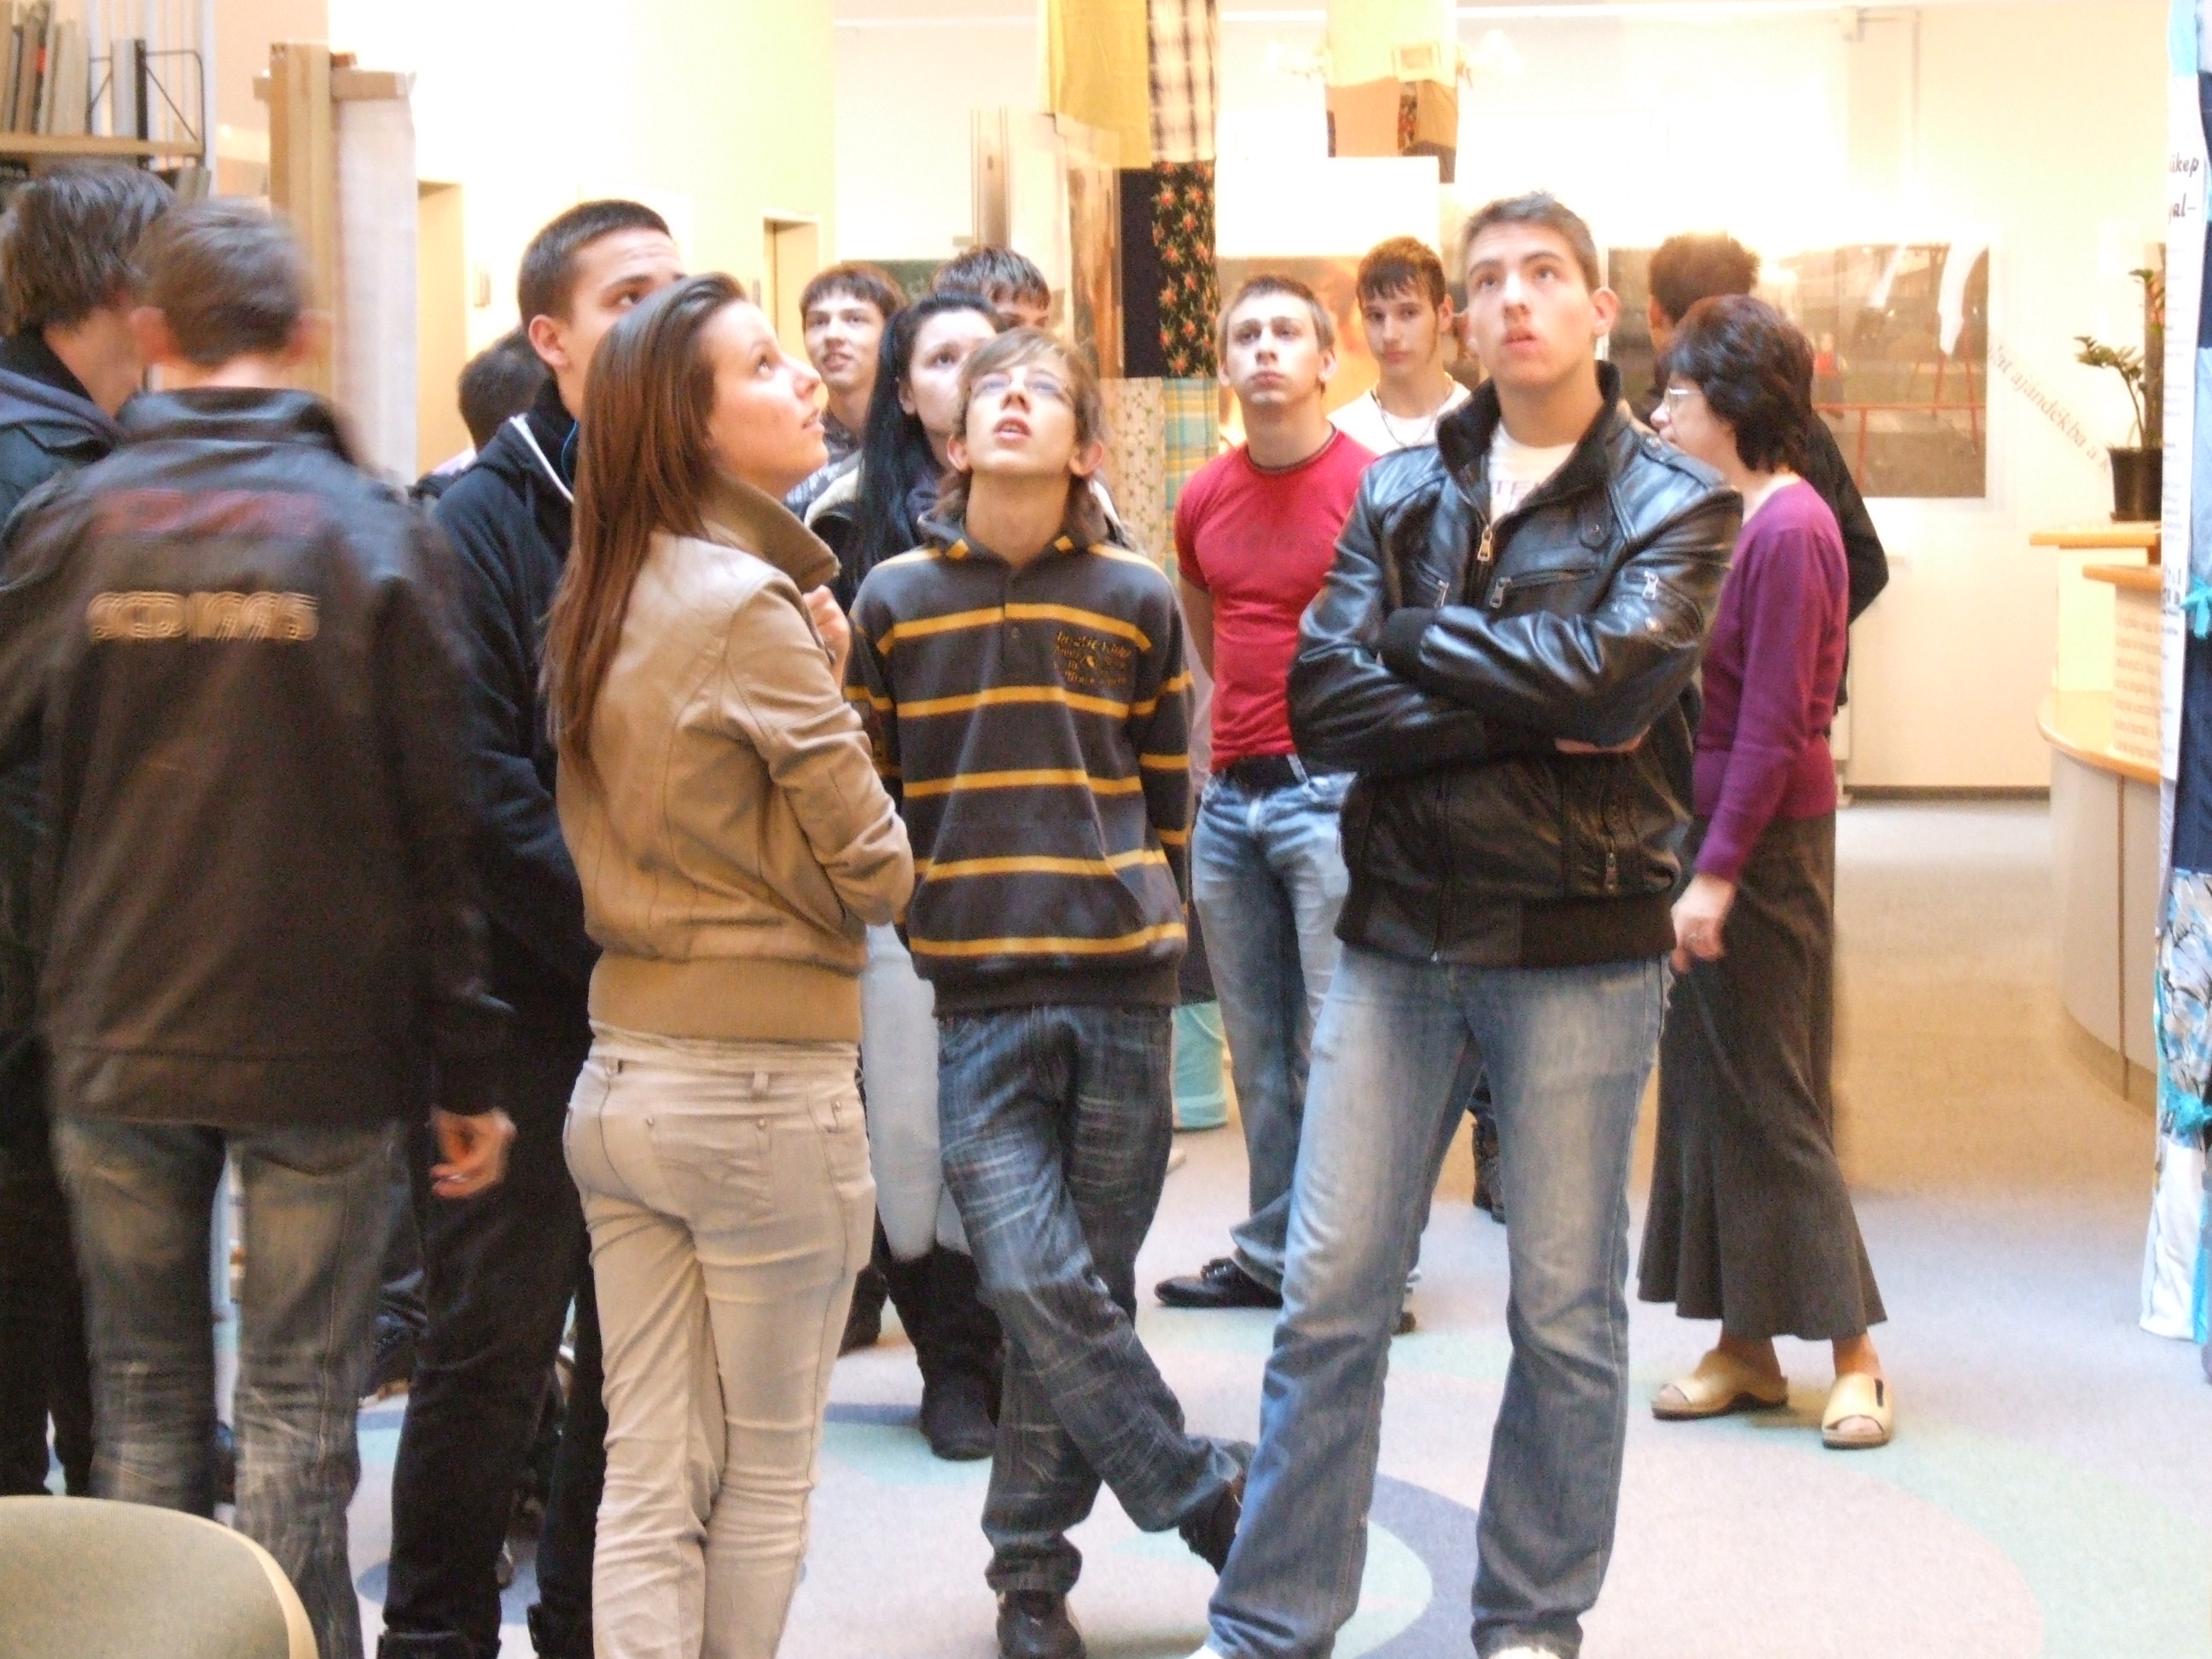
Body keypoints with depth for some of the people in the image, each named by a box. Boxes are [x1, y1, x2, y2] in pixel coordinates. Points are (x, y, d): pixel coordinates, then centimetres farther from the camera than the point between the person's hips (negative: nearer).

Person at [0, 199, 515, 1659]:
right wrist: (465, 1068, -2)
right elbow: (439, 822, -6)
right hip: (324, 1044, -2)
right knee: (300, 1414, 4)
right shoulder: (375, 535, -6)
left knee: (145, 1409, 14)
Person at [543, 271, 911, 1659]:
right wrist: (830, 685, 3)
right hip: (762, 1087, -7)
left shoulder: (600, 602, 8)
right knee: (768, 1474, 8)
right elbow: (873, 871, -12)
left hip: (621, 1076, 7)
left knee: (651, 1480, 9)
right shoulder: (753, 603, -15)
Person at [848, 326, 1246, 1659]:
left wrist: (1152, 950, 12)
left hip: (1119, 996, 1)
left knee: (1088, 1290, 5)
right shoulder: (894, 600, 4)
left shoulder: (1138, 600, 5)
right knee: (1033, 1280, -13)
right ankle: (1212, 1497, 5)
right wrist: (903, 943, 9)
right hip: (974, 999, -1)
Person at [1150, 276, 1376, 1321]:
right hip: (1231, 794, 6)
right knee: (1257, 1050, 11)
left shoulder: (1371, 487, -7)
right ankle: (1269, 1254, 19)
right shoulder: (1204, 500, 11)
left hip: (1330, 791, -6)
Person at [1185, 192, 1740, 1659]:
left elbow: (1609, 669, -19)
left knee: (1566, 1311, 6)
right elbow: (1323, 700, -5)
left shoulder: (1676, 504, 0)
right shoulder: (1404, 489, 8)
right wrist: (1529, 716, -14)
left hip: (1579, 945, -2)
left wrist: (1421, 638, -7)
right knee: (1330, 1298, 4)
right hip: (1400, 934, 3)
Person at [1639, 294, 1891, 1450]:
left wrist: (1717, 874, -20)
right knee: (1708, 1090, 11)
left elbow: (1774, 725, -19)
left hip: (1764, 842, -9)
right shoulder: (1722, 519, 10)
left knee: (1767, 1096, -4)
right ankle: (1745, 1346, 18)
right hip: (1700, 831, 9)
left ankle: (1853, 1353, 5)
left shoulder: (1789, 530, -16)